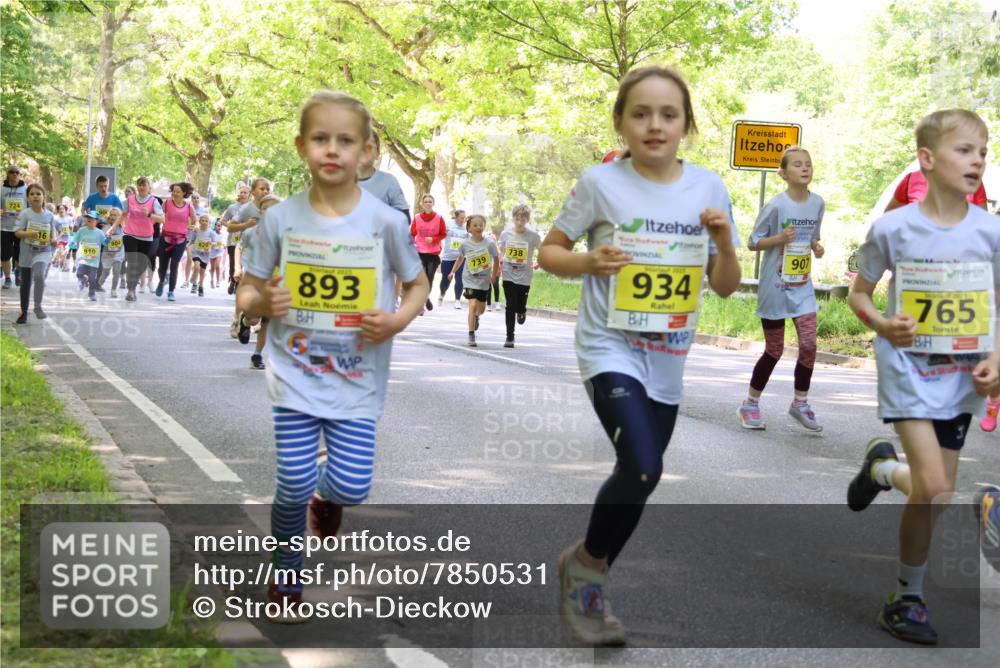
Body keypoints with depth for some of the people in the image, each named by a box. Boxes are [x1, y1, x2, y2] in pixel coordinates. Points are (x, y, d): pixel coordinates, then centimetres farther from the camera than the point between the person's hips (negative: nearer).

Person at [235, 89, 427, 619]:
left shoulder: (384, 221, -6)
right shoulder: (281, 218, -3)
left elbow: (417, 283, 7)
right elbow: (246, 292, 6)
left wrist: (399, 319, -14)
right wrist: (262, 302, -17)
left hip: (357, 378, 0)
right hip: (296, 373, 0)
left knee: (351, 485, -5)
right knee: (294, 484, -5)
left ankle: (327, 496, 35)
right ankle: (286, 577, 24)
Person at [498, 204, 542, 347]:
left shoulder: (533, 236, -7)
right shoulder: (506, 234, -1)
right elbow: (501, 252, 15)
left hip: (524, 277, -1)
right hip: (508, 276, 1)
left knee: (520, 307, 1)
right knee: (510, 306, -3)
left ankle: (522, 311, 41)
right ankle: (510, 337, 6)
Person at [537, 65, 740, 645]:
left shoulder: (708, 188, 1)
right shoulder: (601, 183, -8)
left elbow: (726, 286, 7)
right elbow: (549, 252, 1)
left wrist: (724, 242, -12)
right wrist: (587, 262, -18)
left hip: (668, 360, 5)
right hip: (611, 350, -5)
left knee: (640, 477, 13)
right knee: (643, 468, -22)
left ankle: (588, 582, 36)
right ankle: (587, 564, 6)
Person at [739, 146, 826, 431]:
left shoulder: (818, 203, 3)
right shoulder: (776, 206, -13)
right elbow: (752, 242, -7)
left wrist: (816, 246, -4)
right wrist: (780, 238, -23)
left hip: (803, 286, 4)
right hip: (775, 286, -4)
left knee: (809, 343, -8)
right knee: (774, 350, 3)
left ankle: (800, 403, 9)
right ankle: (750, 404, 21)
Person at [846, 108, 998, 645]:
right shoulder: (893, 228, -9)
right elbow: (859, 293, 2)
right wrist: (882, 325, -18)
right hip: (909, 372, -4)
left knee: (935, 491, 7)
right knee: (934, 491, -15)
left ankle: (884, 467, 40)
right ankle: (908, 597, 8)